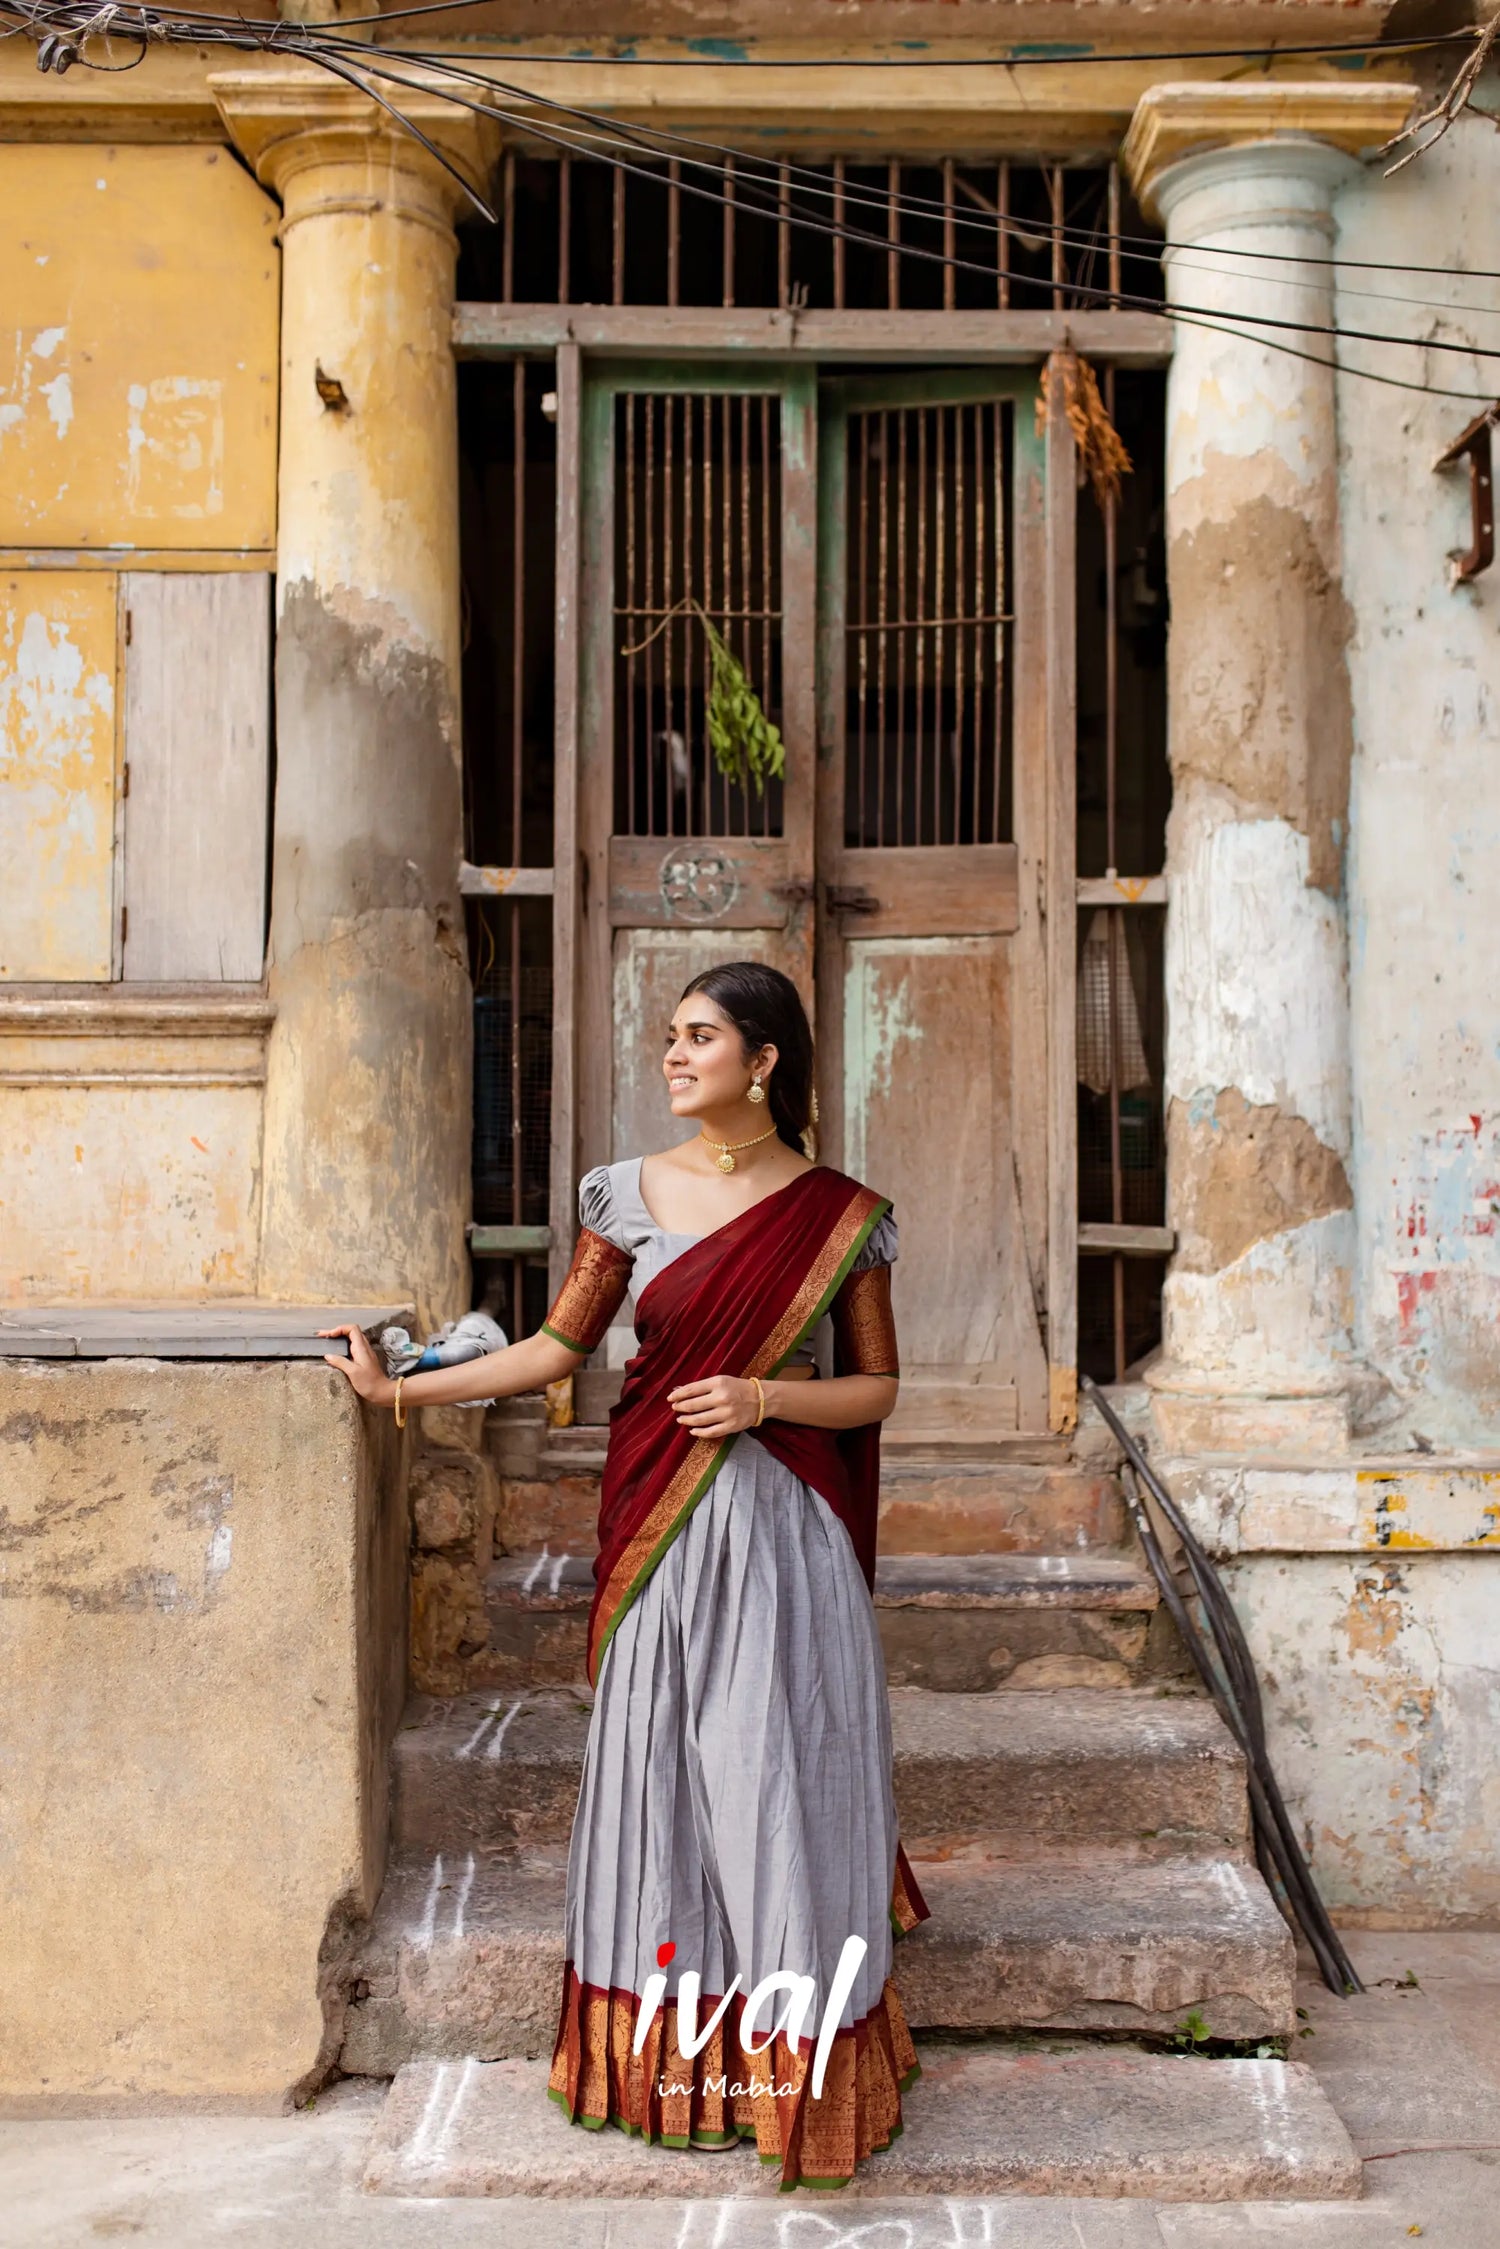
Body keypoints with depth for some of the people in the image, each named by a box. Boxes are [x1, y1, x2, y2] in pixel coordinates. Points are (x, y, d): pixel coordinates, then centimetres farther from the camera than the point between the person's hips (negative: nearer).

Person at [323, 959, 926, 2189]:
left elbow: (878, 1388, 3)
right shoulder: (632, 1194, 4)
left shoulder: (840, 1215, -1)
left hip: (785, 1534, -2)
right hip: (662, 1530, 2)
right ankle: (672, 2055, 21)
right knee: (661, 1768, 6)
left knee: (781, 1774, 0)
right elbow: (558, 1346, 9)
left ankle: (800, 2061, 15)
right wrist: (397, 1390, 6)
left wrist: (766, 1397, -13)